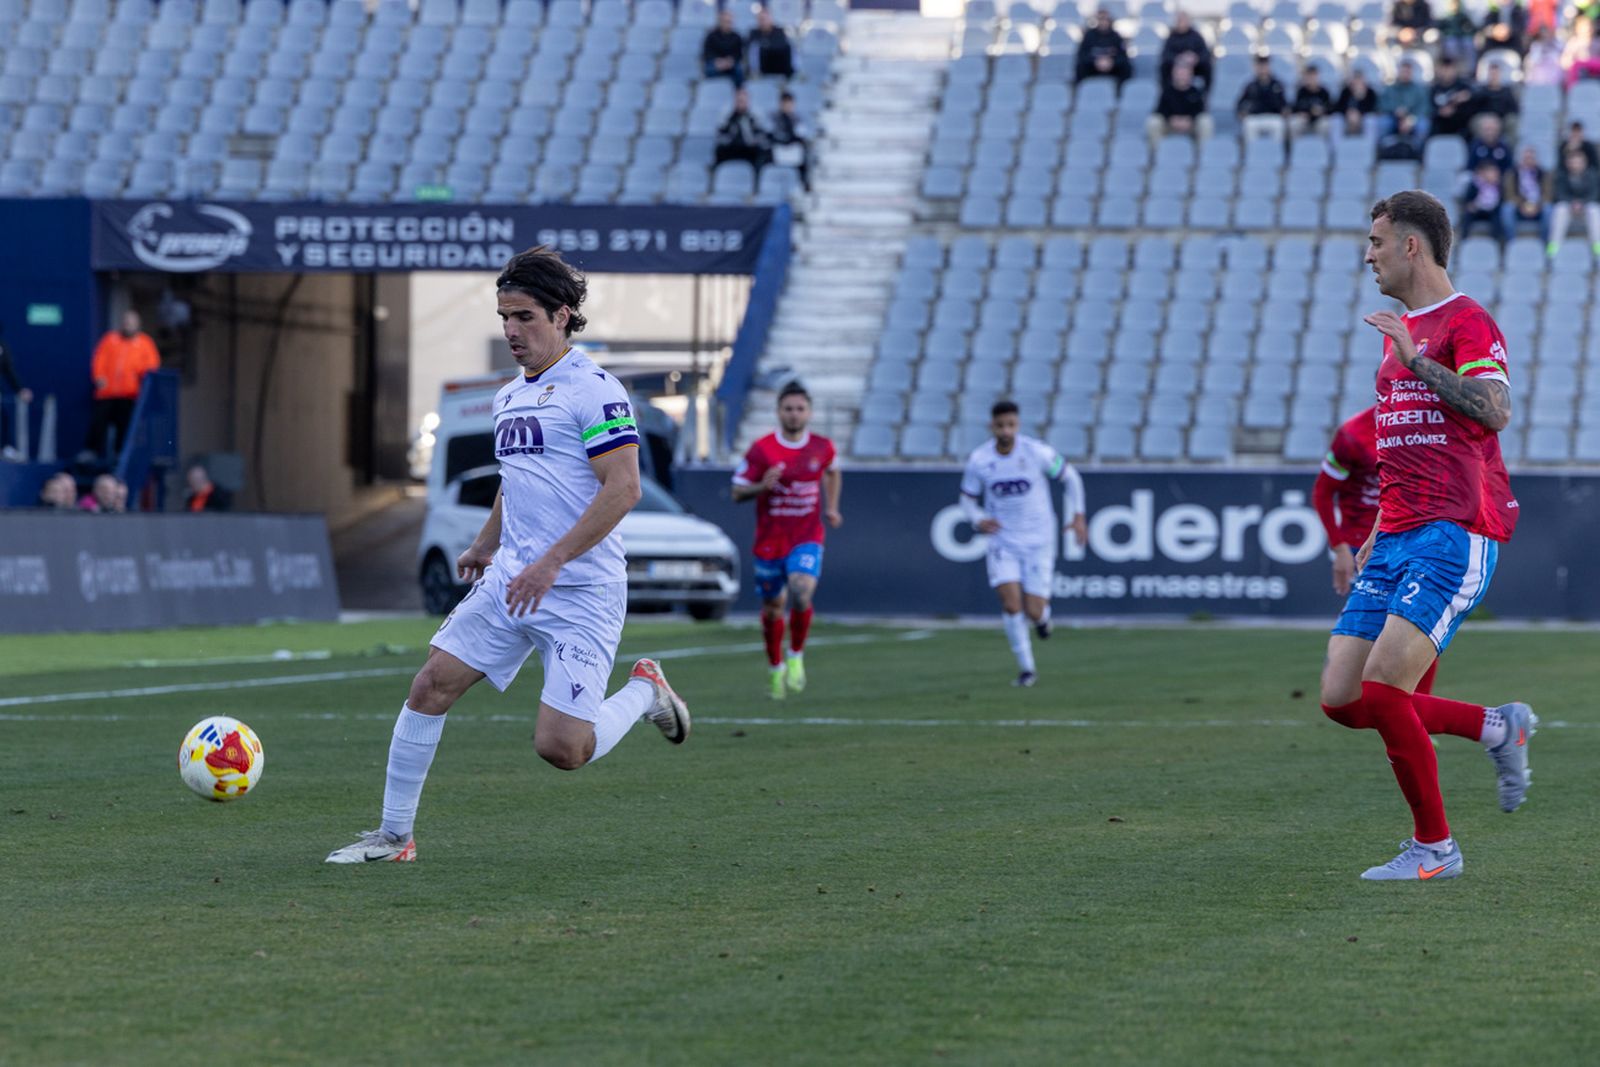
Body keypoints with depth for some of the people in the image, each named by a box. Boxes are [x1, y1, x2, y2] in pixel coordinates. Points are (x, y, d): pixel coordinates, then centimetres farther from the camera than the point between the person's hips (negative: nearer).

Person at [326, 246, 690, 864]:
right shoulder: (509, 397, 15)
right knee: (431, 686, -4)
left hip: (582, 592, -8)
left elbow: (623, 489, -19)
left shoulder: (594, 390, -12)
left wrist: (551, 562, -22)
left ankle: (644, 692, 16)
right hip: (509, 582, 8)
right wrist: (486, 546, 27)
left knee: (560, 748, -13)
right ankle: (393, 835, 5)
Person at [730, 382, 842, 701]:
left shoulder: (823, 448, 0)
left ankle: (796, 656, -1)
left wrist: (831, 507, 12)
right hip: (770, 540, 0)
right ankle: (775, 667, 33)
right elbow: (737, 493, -4)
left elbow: (832, 473, 24)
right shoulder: (761, 450, -7)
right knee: (773, 607, 9)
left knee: (802, 593, -25)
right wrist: (761, 486, -23)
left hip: (807, 537, 0)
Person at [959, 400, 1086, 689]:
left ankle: (1043, 613, 35)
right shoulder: (978, 460, -7)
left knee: (1033, 612, -5)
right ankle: (1026, 668, -1)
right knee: (1010, 602, -17)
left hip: (1038, 542, -1)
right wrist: (978, 520, -13)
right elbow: (968, 499, 7)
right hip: (1003, 542, 1)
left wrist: (1076, 516, -1)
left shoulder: (1037, 452, -12)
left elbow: (1070, 477, 3)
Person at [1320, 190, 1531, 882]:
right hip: (1398, 539, 9)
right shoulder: (1399, 331, 22)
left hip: (1455, 535, -9)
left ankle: (1434, 845, -2)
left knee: (1383, 688, -18)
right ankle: (1498, 728, 16)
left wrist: (1417, 360, -23)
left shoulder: (1467, 323, -6)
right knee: (1341, 699, -1)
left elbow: (1495, 411, -23)